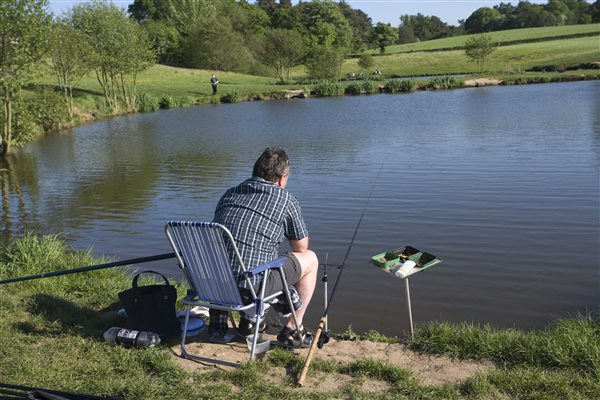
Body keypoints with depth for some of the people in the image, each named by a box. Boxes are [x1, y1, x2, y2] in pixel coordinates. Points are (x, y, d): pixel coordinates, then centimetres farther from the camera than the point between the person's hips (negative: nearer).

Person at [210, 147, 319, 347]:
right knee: (310, 259, 16)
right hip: (251, 286, -6)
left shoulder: (229, 195, 16)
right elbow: (301, 247, 11)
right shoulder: (286, 200, 0)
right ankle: (292, 329, 19)